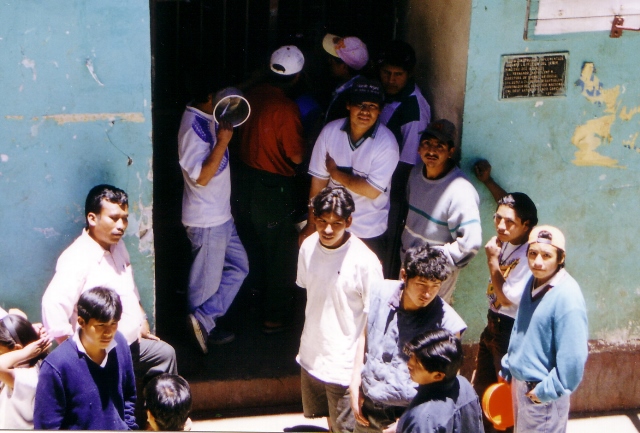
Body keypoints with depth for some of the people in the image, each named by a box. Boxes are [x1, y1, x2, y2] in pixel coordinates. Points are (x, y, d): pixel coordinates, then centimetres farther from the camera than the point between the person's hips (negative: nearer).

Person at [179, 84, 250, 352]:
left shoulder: (207, 119, 7)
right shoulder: (194, 125, -22)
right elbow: (201, 176, -26)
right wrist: (223, 142, -27)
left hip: (221, 215, 10)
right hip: (207, 220, -10)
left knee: (239, 267, 15)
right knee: (207, 280, 4)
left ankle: (203, 322, 16)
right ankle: (203, 323, 20)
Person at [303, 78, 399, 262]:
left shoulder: (386, 143, -17)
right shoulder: (330, 131, -7)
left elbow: (372, 191, -21)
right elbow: (318, 179, -3)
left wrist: (335, 172, -12)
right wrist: (311, 224, -1)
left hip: (368, 233, -3)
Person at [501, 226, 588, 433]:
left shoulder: (567, 296, -25)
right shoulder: (533, 281, 0)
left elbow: (573, 358, -25)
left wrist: (546, 392, -18)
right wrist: (507, 370, 15)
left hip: (542, 395, -8)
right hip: (520, 383, 8)